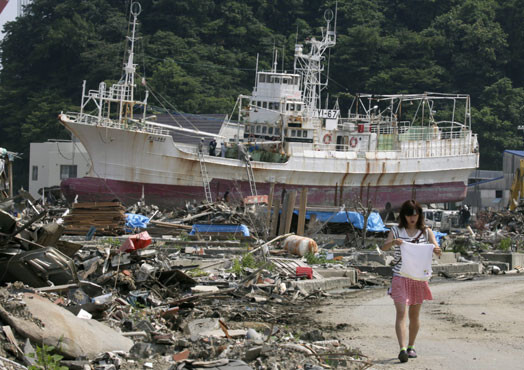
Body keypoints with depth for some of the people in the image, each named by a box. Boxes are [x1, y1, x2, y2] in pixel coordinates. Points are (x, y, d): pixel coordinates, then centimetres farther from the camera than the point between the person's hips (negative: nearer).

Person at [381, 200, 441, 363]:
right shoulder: (396, 231, 1)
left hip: (418, 278, 2)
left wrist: (437, 250, -29)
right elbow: (384, 247, -11)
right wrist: (393, 242, -33)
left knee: (414, 315, 12)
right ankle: (402, 349, -23)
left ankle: (411, 346, 29)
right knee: (401, 313, -14)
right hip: (400, 277, -2)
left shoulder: (426, 232, 5)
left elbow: (436, 249, -4)